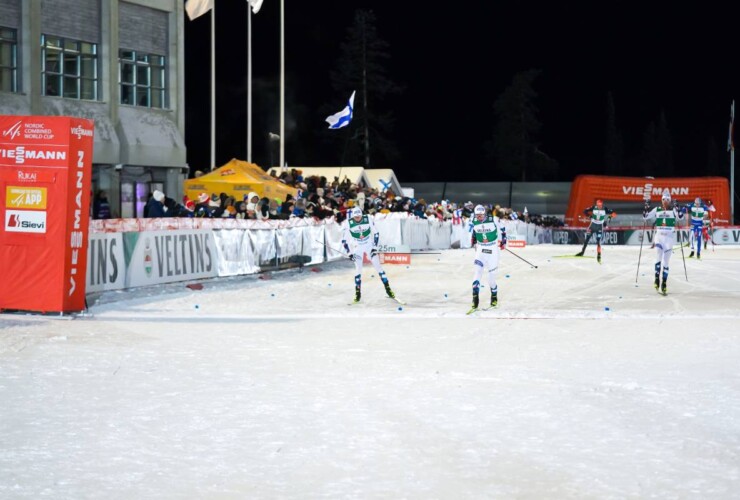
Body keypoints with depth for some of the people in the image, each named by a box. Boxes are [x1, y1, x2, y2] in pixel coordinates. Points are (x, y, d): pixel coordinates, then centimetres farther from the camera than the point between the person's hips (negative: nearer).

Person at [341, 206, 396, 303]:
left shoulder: (368, 219, -16)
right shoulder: (348, 223, -17)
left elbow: (376, 233, -4)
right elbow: (344, 240, -9)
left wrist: (375, 246, -9)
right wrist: (349, 253, -13)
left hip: (369, 245, 0)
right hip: (357, 247, 0)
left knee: (377, 265, -6)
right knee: (358, 269, -8)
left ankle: (388, 289, 0)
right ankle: (357, 293, 4)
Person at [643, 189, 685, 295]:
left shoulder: (673, 210, 1)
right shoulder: (657, 210, 7)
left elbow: (680, 217, -14)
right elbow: (646, 217, 6)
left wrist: (676, 207, -24)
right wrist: (646, 207, -7)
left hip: (669, 237, -1)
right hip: (659, 236, 1)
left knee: (666, 261, 2)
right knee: (658, 258, -13)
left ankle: (664, 284, 6)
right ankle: (657, 279, -1)